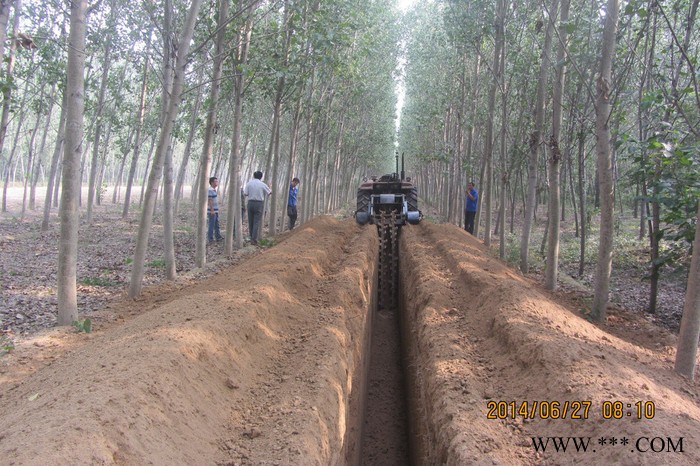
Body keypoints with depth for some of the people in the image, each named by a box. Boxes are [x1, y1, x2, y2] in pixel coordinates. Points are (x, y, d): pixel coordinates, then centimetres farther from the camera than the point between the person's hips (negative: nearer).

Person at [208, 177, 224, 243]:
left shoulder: (214, 190, 14)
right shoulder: (210, 190, -15)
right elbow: (209, 201, -19)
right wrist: (212, 210, -21)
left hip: (215, 211, 10)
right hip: (212, 211, -10)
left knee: (217, 225, 12)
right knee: (212, 225, -4)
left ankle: (218, 237, 17)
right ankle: (210, 239, 2)